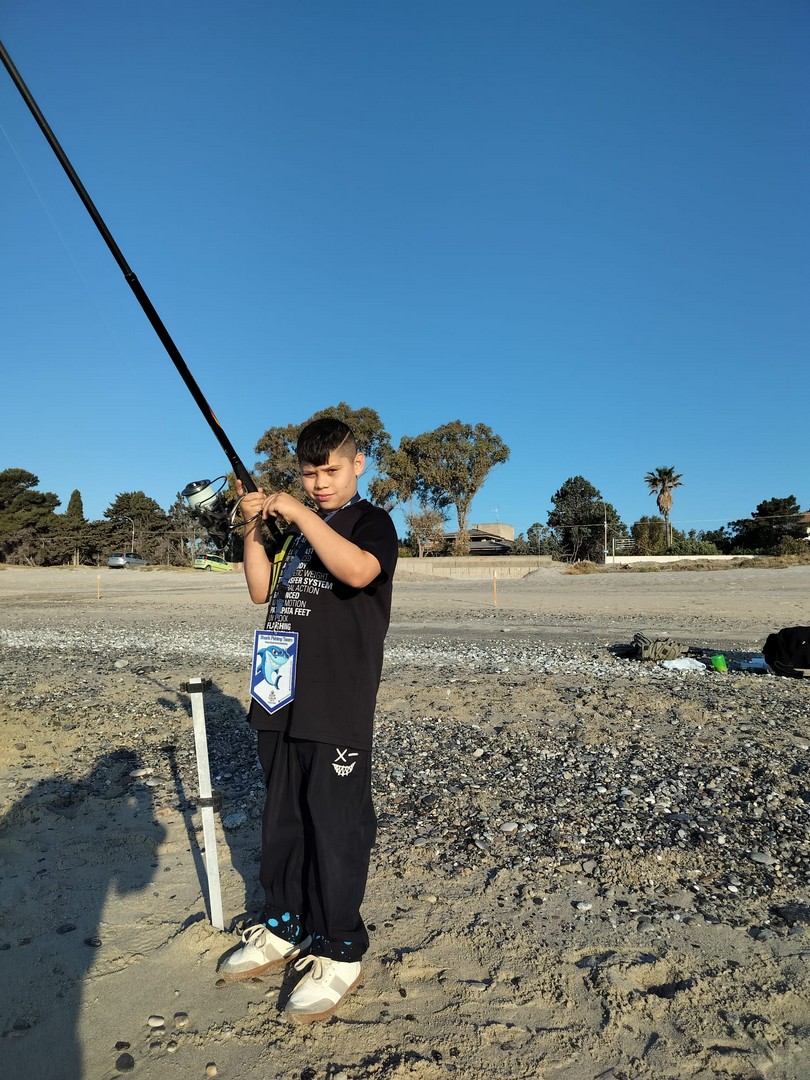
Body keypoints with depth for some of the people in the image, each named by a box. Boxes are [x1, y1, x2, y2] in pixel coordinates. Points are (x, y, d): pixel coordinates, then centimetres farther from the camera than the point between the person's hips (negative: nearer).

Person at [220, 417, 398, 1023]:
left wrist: (301, 514, -24)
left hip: (339, 707, -7)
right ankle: (284, 928, 35)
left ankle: (339, 954, 19)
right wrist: (254, 526, 0)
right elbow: (261, 590, 12)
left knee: (337, 827, 2)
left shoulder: (371, 522, -4)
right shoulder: (294, 527, 18)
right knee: (283, 820, 18)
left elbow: (358, 570, -26)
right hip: (282, 700, 7)